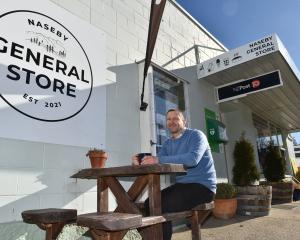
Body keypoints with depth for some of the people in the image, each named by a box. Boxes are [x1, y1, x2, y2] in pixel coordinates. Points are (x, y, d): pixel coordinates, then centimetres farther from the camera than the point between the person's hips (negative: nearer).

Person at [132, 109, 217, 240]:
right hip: (181, 185, 7)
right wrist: (141, 162, -20)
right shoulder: (168, 143, 14)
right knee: (149, 204, -5)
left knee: (162, 206, -22)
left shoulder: (196, 135, -9)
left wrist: (159, 160, -34)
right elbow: (156, 163, 3)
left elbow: (193, 158, -29)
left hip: (202, 186, -7)